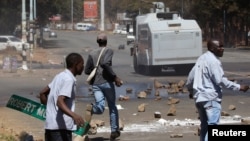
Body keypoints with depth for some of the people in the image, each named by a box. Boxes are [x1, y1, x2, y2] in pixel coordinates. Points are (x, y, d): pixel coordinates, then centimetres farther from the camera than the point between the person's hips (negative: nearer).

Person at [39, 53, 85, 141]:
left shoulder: (60, 76, 15)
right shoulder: (69, 79, -14)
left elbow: (43, 93, 22)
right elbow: (60, 102, -27)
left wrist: (48, 108, 33)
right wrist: (74, 115, -41)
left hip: (50, 124, 10)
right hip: (61, 126, -10)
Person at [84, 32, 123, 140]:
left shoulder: (92, 54, 12)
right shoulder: (108, 51, -2)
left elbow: (87, 70, 11)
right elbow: (105, 63, -21)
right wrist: (115, 77, -18)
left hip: (95, 84, 3)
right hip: (106, 82, -3)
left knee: (100, 108, -7)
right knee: (112, 107, 14)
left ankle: (92, 108, -41)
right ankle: (114, 130, 16)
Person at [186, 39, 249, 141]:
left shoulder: (201, 59, 16)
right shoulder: (213, 61, -13)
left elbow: (191, 76, 21)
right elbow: (220, 80, -19)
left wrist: (190, 90, 37)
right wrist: (239, 87, -16)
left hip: (199, 98, 10)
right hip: (211, 98, -10)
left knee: (204, 125, 15)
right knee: (213, 125, -13)